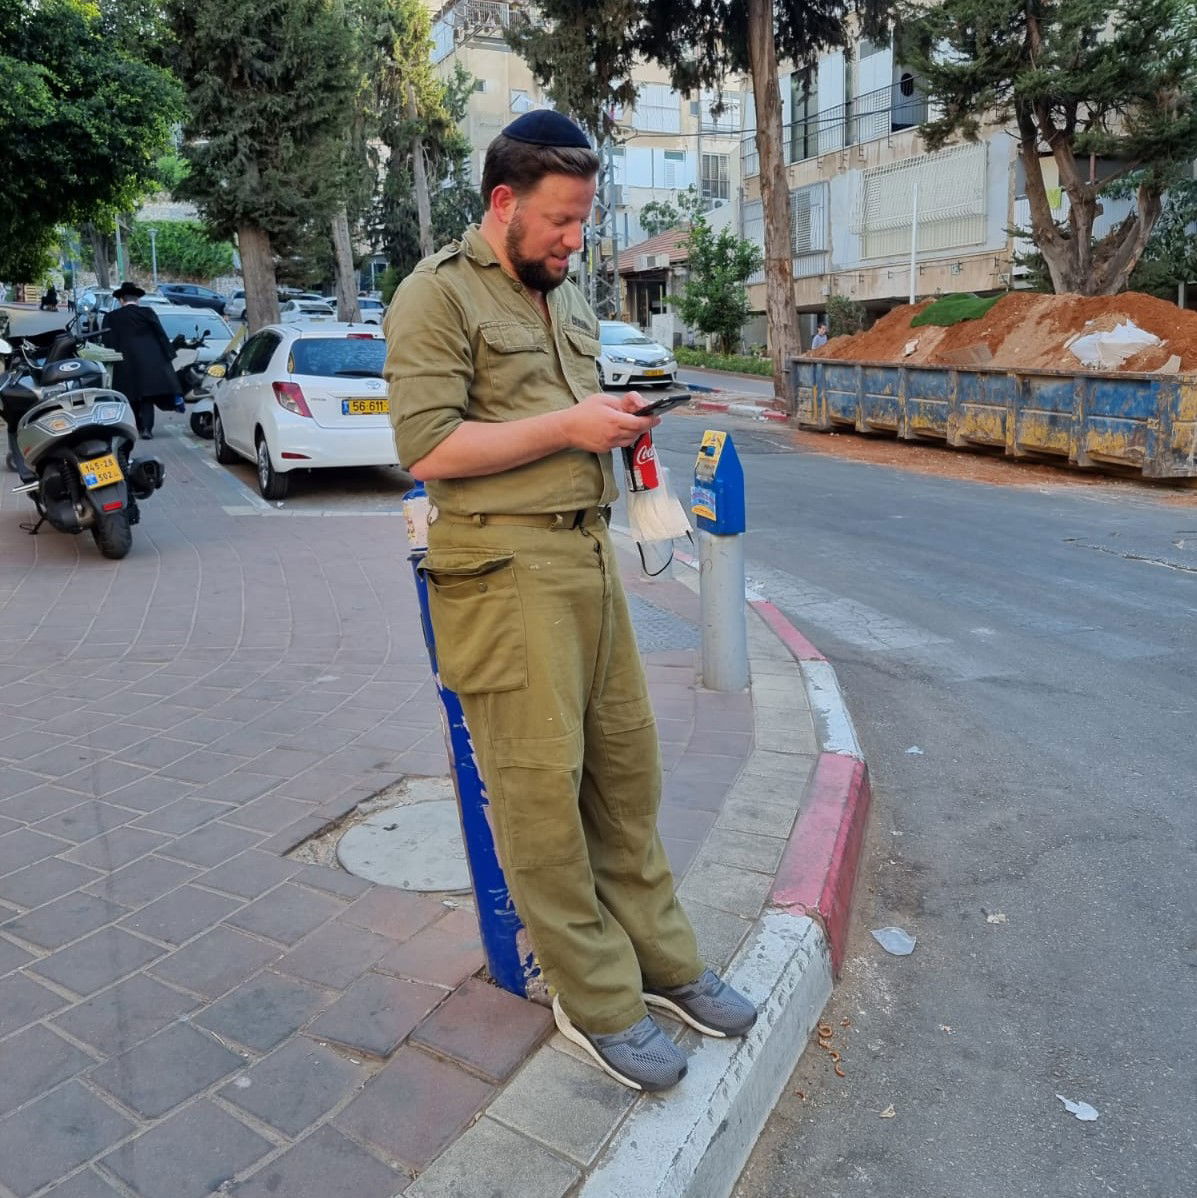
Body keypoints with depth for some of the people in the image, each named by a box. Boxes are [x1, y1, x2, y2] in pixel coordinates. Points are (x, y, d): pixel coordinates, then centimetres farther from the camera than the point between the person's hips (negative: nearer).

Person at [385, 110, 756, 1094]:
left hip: (590, 552, 8)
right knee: (542, 787, -1)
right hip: (504, 566, -8)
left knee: (626, 765, 12)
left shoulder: (568, 297, 20)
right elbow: (428, 449, -15)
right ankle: (597, 1000, 15)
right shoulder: (437, 295, -5)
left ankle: (662, 960, 27)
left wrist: (618, 421, 6)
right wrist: (567, 426, -14)